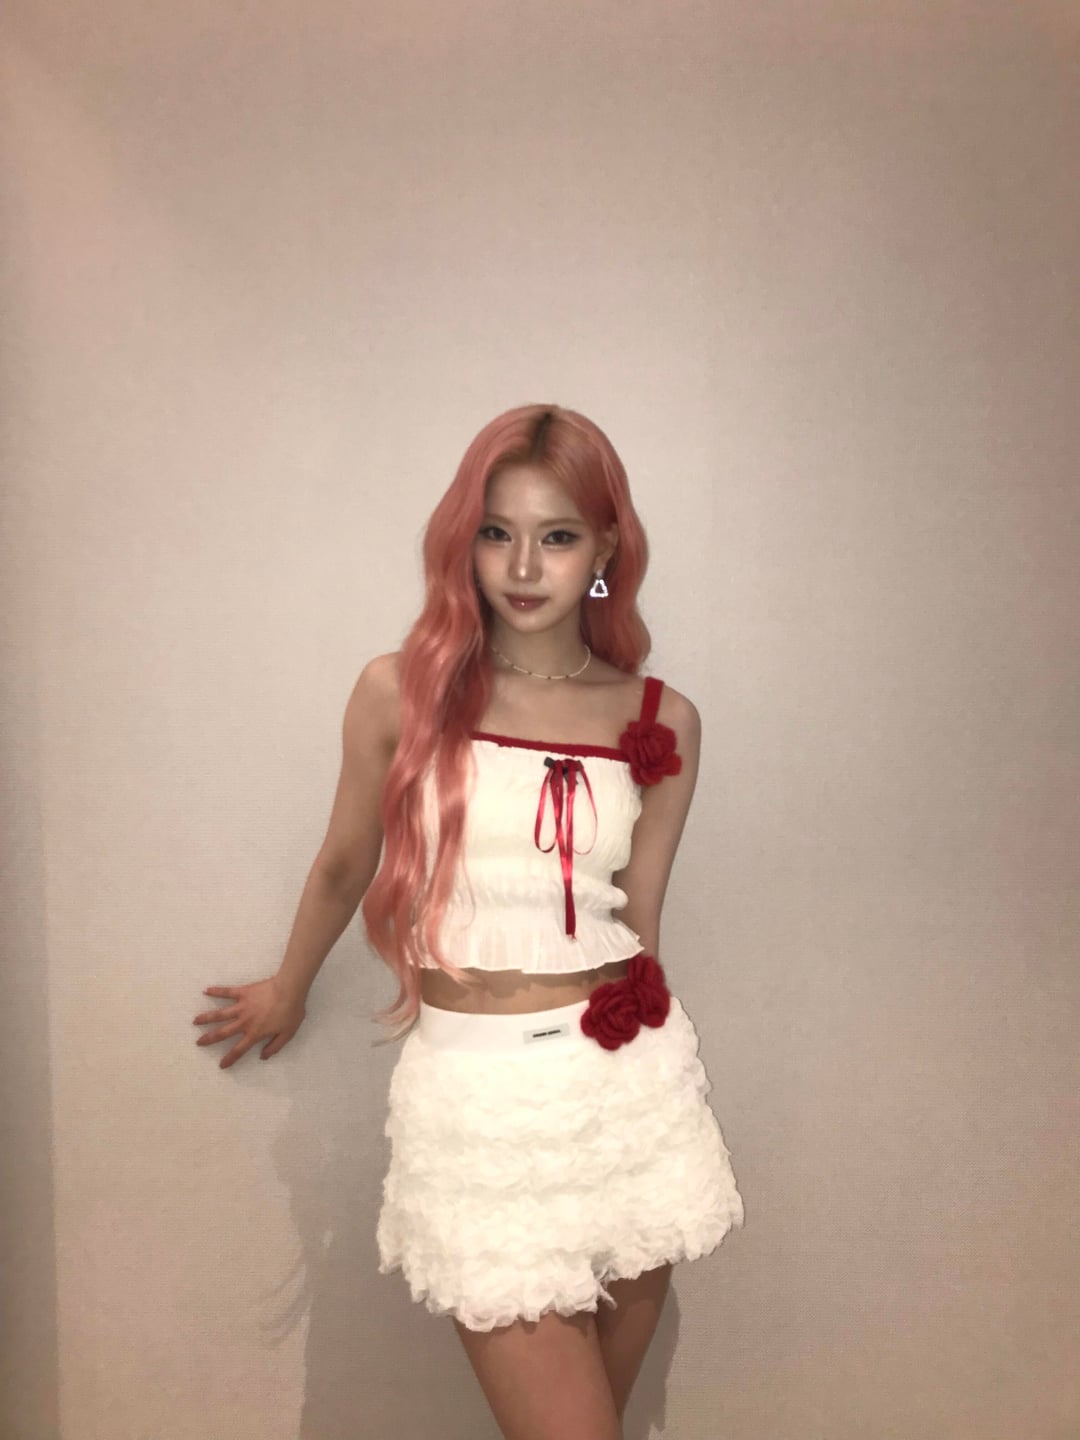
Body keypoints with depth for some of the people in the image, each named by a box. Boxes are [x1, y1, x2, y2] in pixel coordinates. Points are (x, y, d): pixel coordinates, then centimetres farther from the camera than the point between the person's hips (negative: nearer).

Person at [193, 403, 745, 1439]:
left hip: (629, 1090, 3)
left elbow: (637, 924, 7)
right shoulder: (401, 692, -4)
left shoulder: (662, 721, 1)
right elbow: (344, 867, 10)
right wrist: (286, 997, 24)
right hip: (475, 1093, -2)